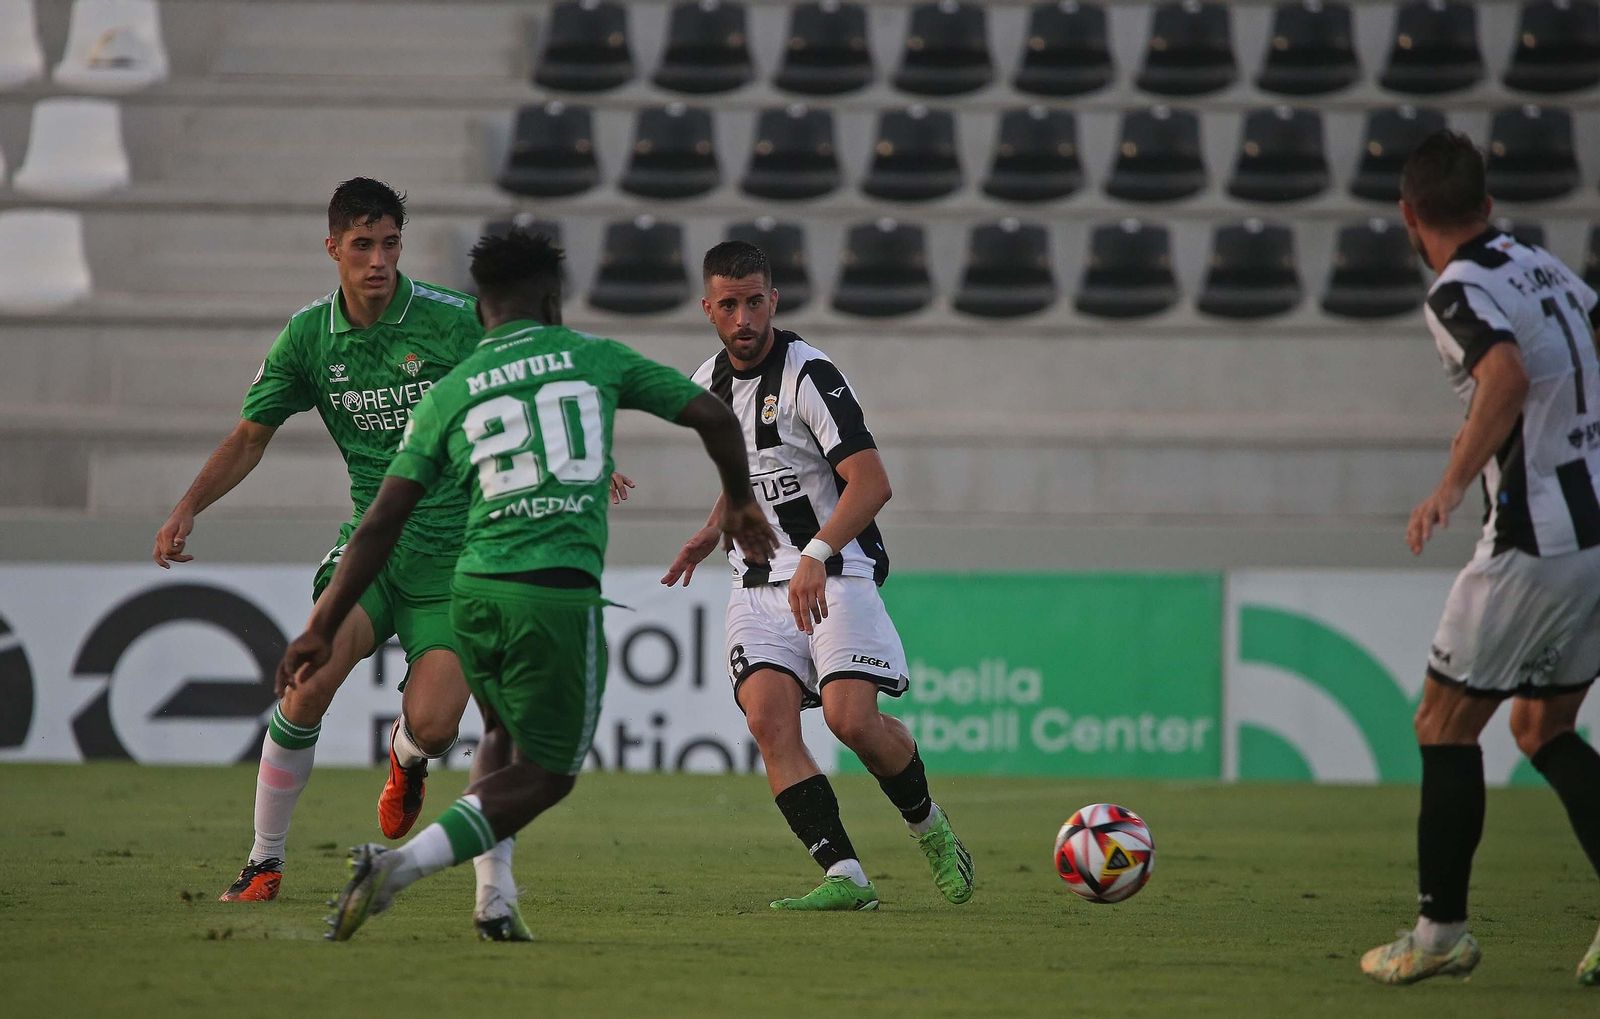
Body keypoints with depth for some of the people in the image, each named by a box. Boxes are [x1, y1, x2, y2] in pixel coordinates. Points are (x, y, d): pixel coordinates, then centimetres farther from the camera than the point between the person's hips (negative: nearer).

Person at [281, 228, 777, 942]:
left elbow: (381, 523, 4)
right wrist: (739, 498, 32)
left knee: (506, 742, 29)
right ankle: (398, 867, -14)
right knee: (544, 775, 5)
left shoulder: (447, 394, 11)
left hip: (473, 589, 3)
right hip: (561, 592, -3)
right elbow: (712, 415, 13)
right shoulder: (593, 357, 10)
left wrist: (323, 629, 7)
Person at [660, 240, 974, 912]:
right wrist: (713, 531, 21)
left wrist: (816, 556, -33)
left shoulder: (810, 376, -13)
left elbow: (870, 483, -22)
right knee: (768, 718, -18)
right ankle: (846, 878, -20)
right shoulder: (709, 384, 10)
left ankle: (927, 825, 11)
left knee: (851, 718, -20)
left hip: (834, 574, -6)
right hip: (757, 583, 6)